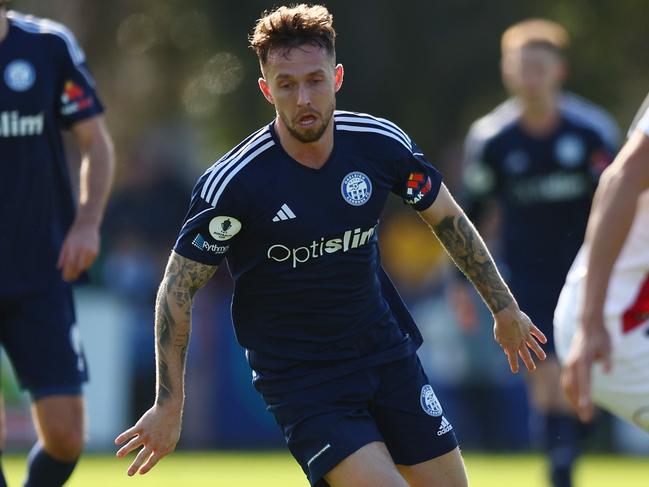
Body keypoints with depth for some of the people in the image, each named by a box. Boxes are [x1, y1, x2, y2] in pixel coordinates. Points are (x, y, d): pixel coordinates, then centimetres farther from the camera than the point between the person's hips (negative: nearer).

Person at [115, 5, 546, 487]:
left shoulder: (383, 144, -8)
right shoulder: (234, 182, -20)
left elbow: (447, 218, 10)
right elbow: (179, 285, -10)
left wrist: (504, 307, 17)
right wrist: (169, 405, -10)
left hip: (385, 350, 5)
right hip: (297, 374, -5)